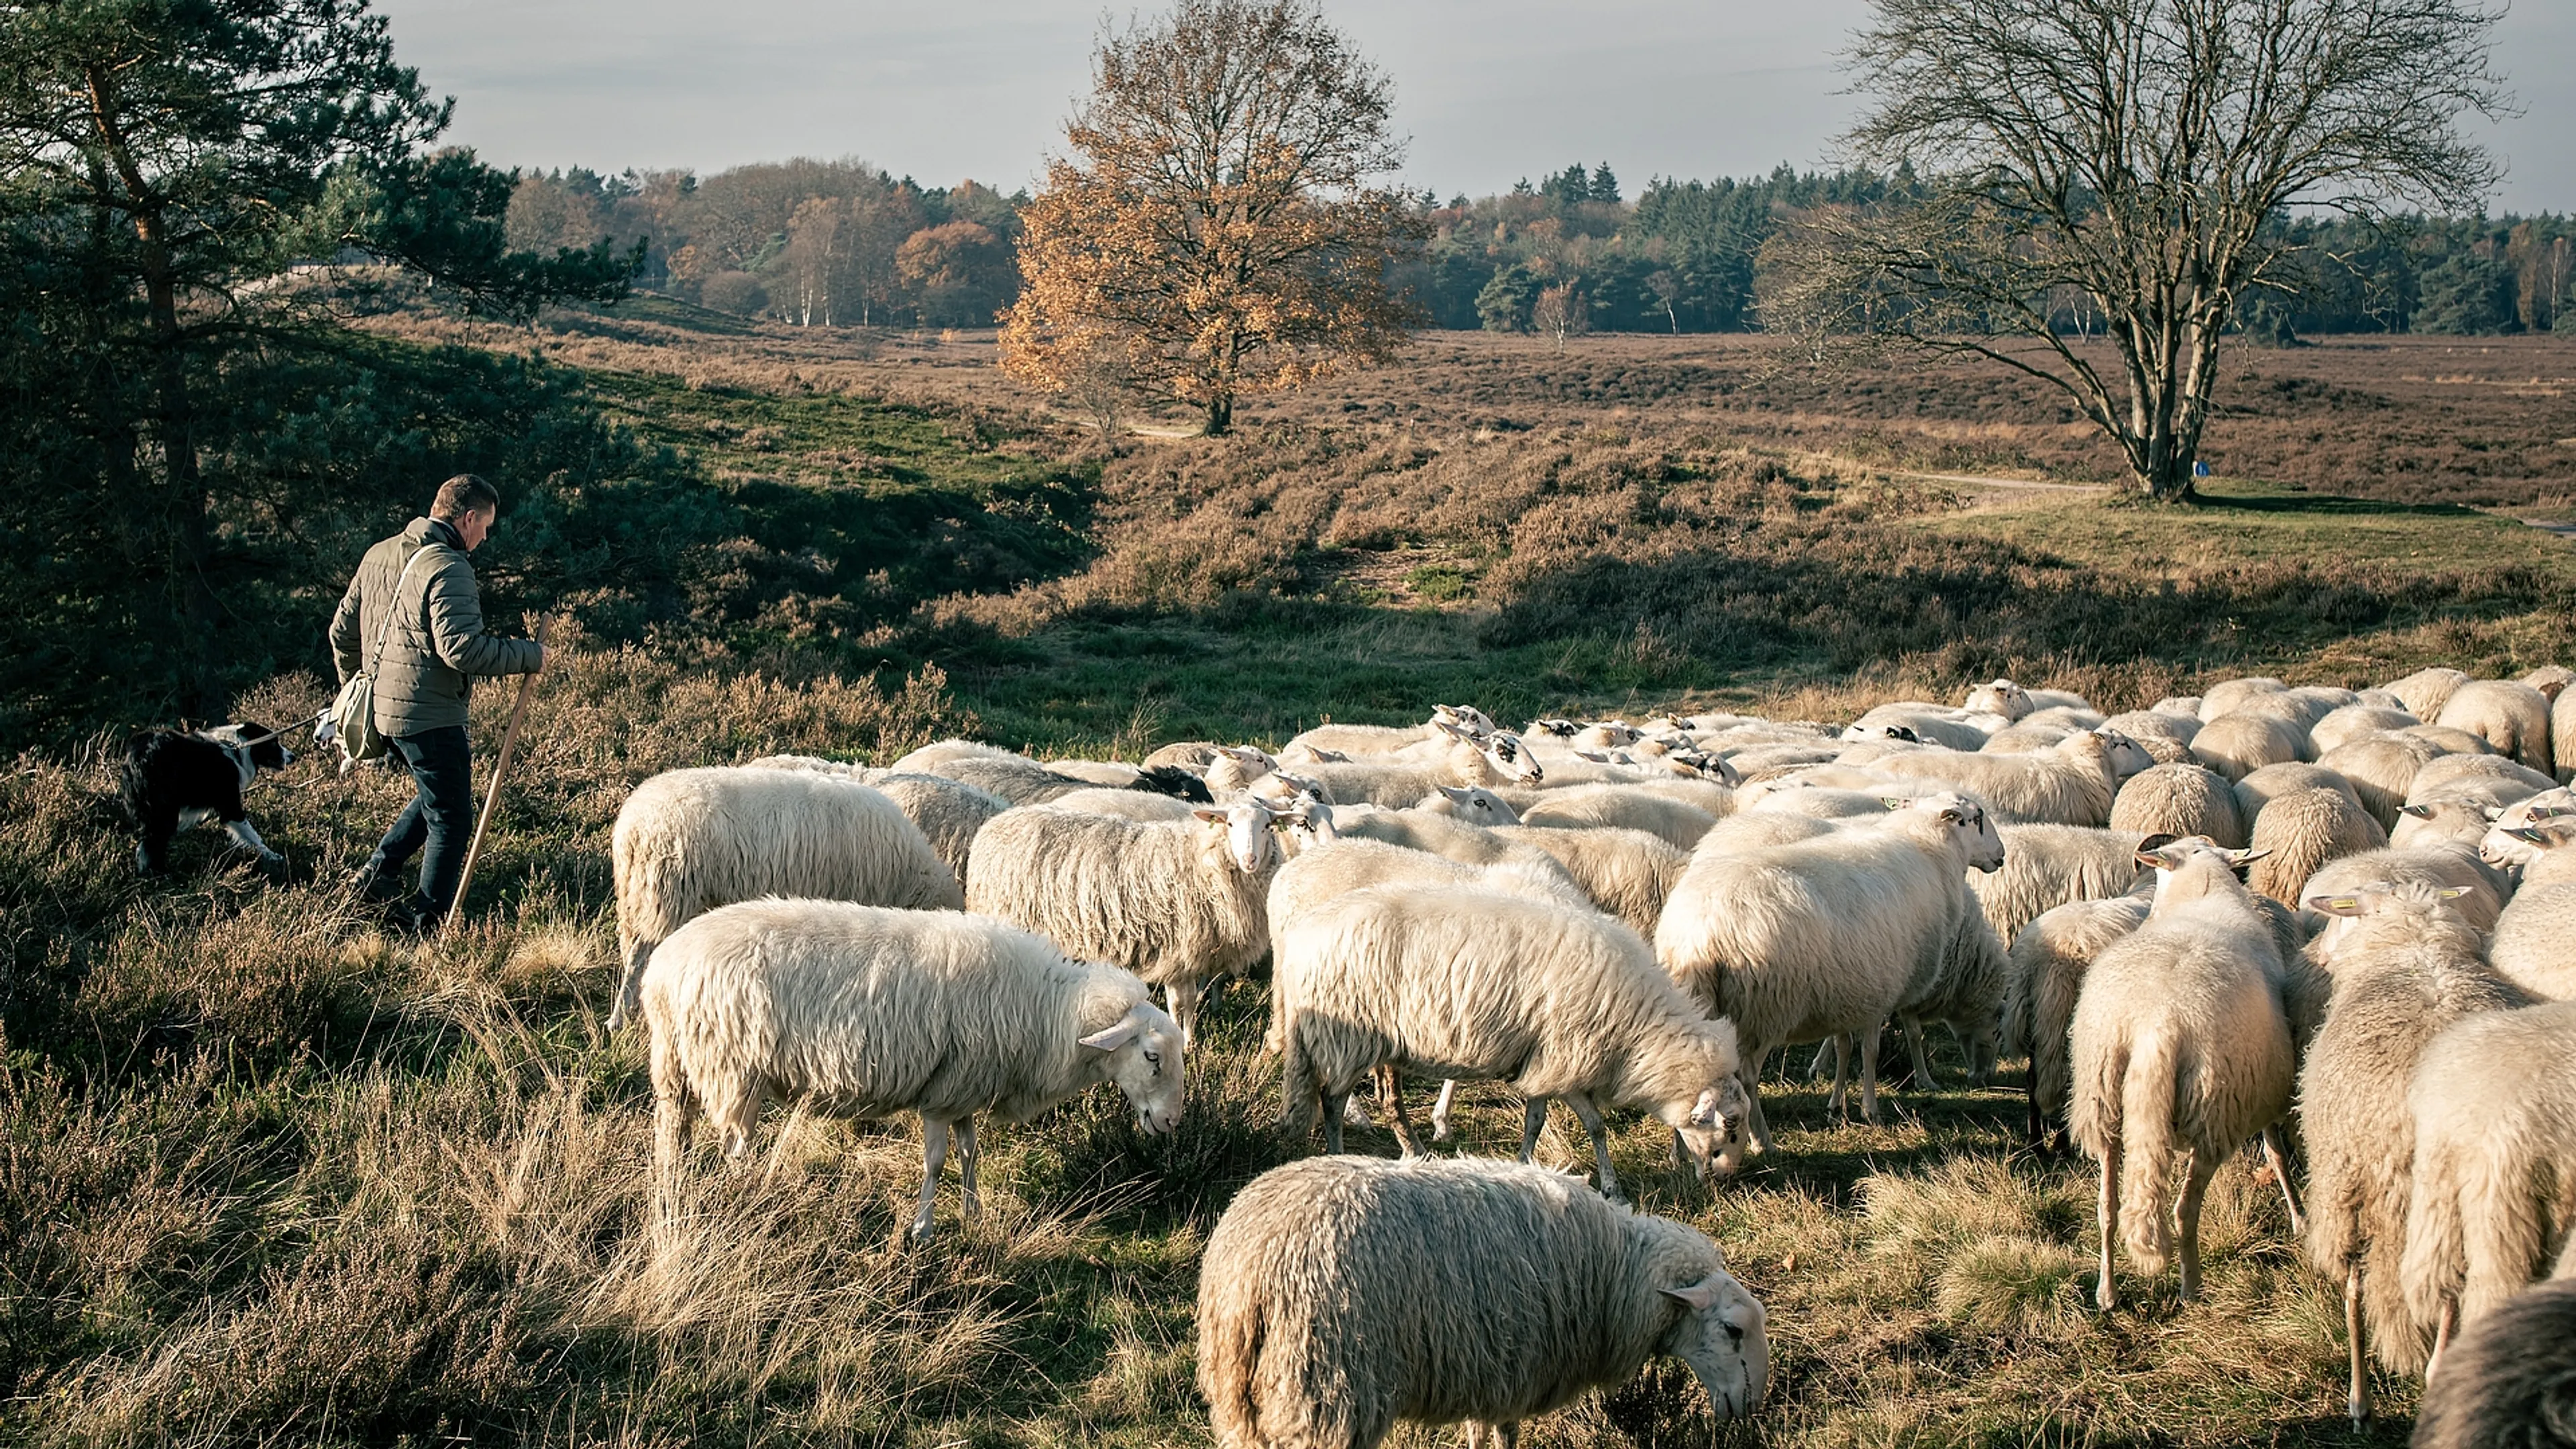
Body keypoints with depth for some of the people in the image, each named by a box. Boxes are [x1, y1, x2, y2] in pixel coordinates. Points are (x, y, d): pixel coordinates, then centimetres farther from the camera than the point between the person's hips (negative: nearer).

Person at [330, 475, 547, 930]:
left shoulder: (379, 555, 11)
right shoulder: (448, 568, -18)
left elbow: (342, 630, 17)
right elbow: (462, 648, -27)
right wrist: (529, 655, -16)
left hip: (384, 707, 9)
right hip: (429, 716, -9)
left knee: (436, 797, 26)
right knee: (452, 819, 3)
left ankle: (377, 872, 22)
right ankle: (427, 920, 7)